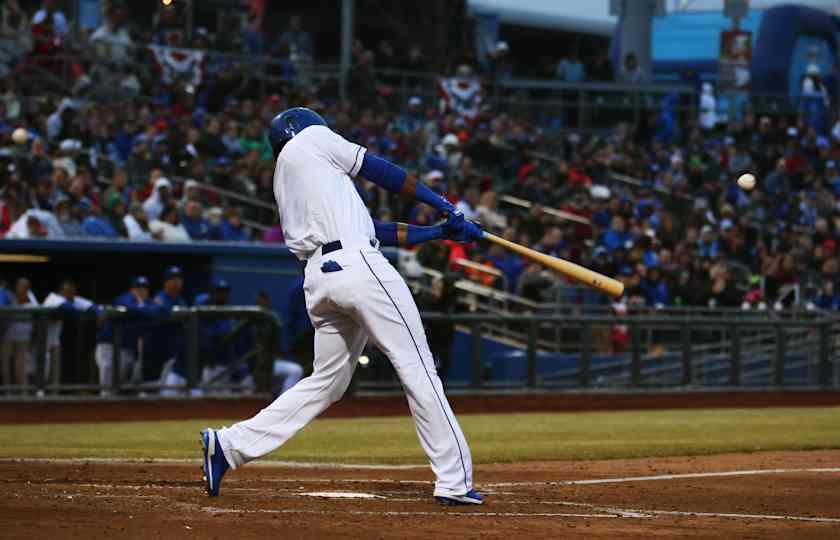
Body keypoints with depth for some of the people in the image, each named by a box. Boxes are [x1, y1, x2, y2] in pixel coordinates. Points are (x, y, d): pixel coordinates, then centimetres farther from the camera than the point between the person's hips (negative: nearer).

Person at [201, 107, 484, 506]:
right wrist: (438, 201, 19)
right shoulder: (311, 138, 11)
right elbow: (380, 171, 8)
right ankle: (454, 480, -6)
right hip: (358, 264, -8)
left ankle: (229, 444, 7)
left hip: (318, 279, 8)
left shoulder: (286, 188, 29)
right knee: (416, 368, -5)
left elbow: (376, 229, 25)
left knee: (326, 382, 15)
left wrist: (440, 232, 21)